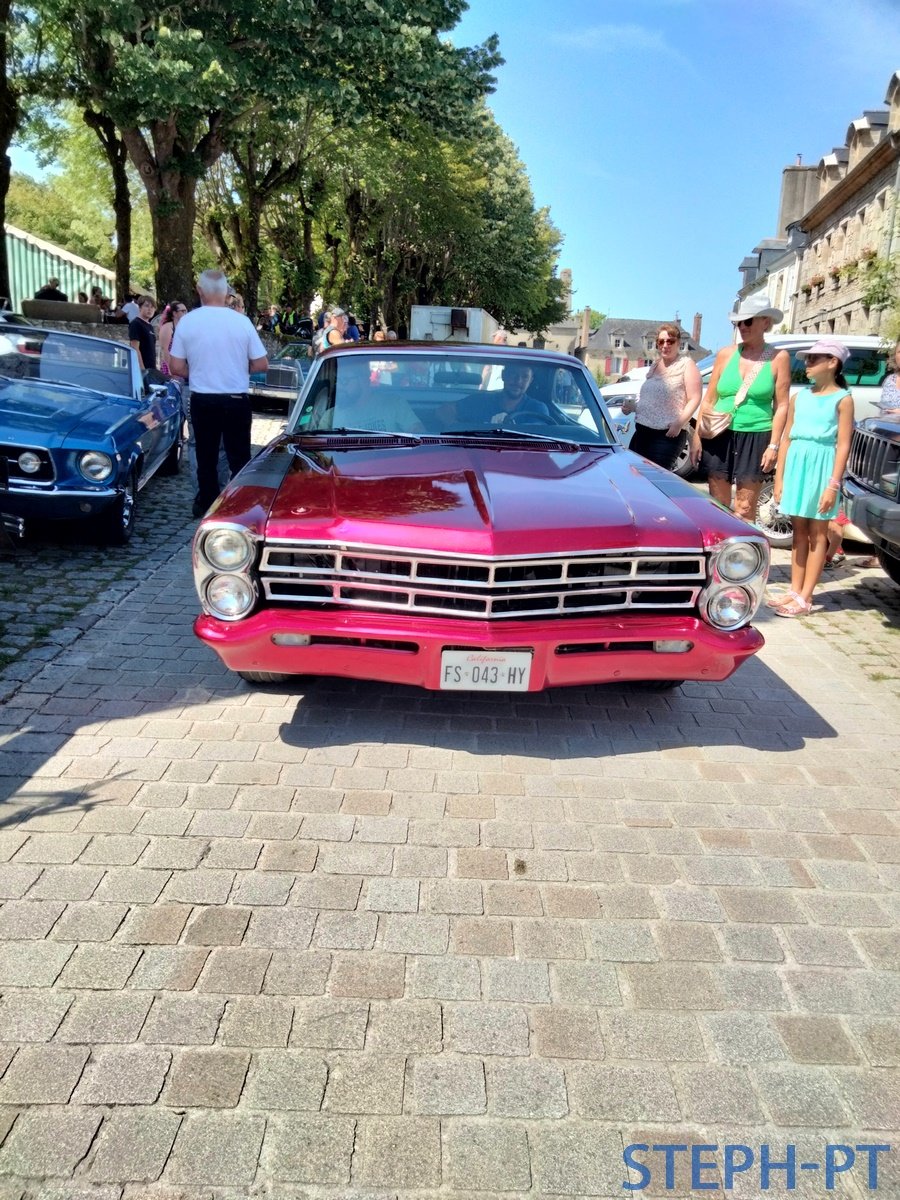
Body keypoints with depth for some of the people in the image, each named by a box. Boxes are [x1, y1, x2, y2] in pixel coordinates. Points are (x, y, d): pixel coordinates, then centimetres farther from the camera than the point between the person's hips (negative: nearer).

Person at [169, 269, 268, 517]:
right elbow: (261, 364, -4)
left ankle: (206, 504, 21)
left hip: (202, 401, 1)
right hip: (236, 400, -1)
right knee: (239, 457, 7)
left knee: (206, 456, 14)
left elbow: (176, 367, -3)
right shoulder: (241, 321, -8)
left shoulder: (187, 321, -5)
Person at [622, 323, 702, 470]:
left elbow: (694, 399, -11)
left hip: (667, 435, -8)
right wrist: (633, 405, 11)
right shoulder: (655, 365, 17)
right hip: (642, 431, 8)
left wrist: (679, 423, -22)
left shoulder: (686, 364, -4)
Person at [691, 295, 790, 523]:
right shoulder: (726, 354, 7)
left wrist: (774, 445, -8)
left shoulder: (778, 358, 0)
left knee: (745, 509, -1)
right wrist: (696, 435, 4)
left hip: (755, 438, -2)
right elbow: (708, 400, 10)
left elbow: (781, 406, -2)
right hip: (720, 436, 3)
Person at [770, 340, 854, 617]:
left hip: (822, 466, -5)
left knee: (817, 533, 1)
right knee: (799, 531, 10)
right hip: (797, 465, 5)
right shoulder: (800, 396, 10)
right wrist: (779, 477, 6)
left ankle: (805, 598, 1)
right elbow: (787, 438, 11)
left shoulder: (842, 399, -4)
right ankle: (795, 592, 16)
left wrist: (833, 485, -15)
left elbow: (843, 445, -9)